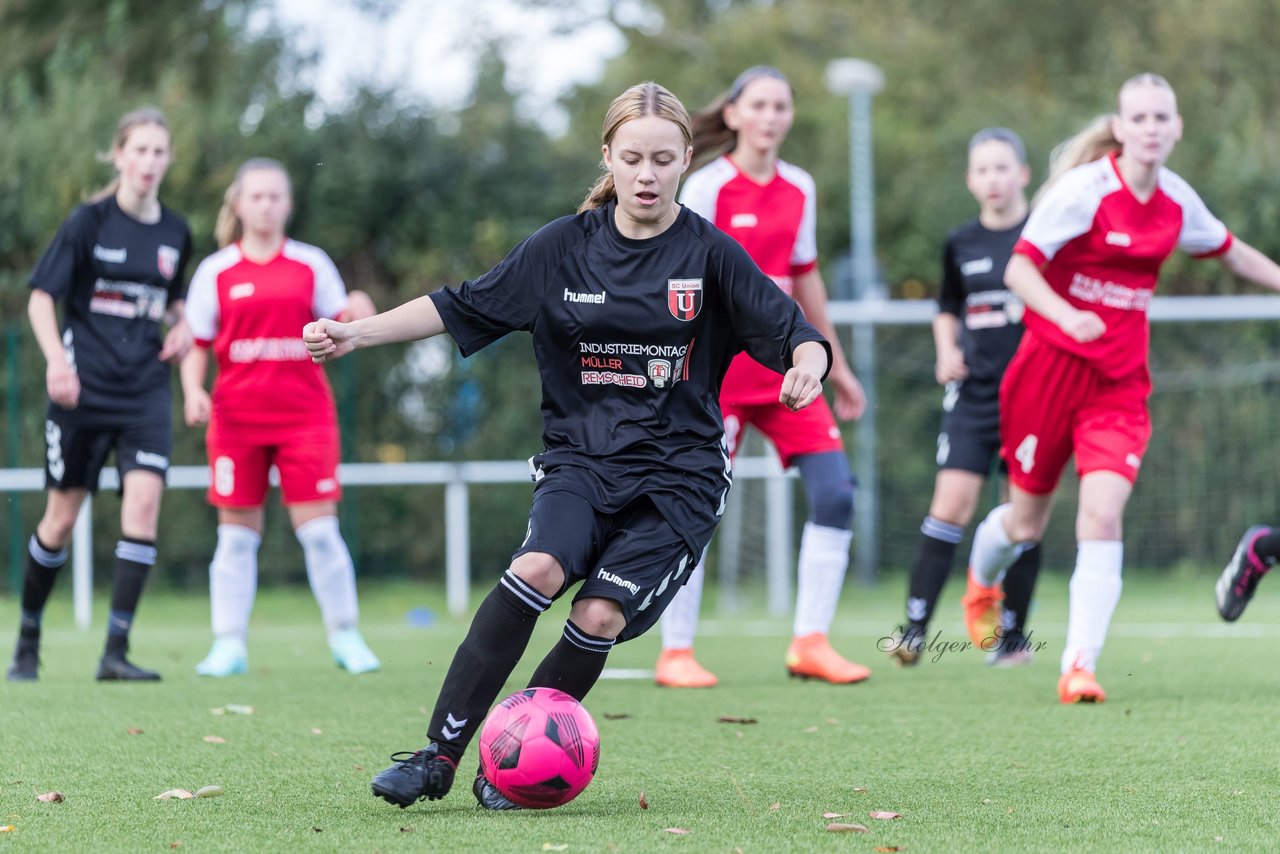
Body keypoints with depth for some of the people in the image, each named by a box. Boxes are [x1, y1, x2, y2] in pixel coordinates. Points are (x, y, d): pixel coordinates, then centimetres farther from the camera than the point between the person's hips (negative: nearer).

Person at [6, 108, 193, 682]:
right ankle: (28, 640, 24)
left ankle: (116, 652, -15)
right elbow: (41, 296, -6)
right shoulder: (89, 222, -5)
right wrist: (55, 358, -21)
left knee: (144, 501, -16)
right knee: (62, 516, 4)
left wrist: (180, 327, 4)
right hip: (84, 388, -3)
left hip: (145, 390, 3)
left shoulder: (175, 233, 8)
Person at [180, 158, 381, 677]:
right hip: (236, 416, 0)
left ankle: (346, 638, 7)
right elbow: (197, 347, 7)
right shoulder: (216, 272, 5)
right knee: (236, 533, 3)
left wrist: (356, 316, -14)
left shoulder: (311, 265, 6)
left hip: (305, 414, 0)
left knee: (318, 529, -4)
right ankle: (229, 646, 8)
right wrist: (193, 393, -10)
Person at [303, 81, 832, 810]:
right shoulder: (566, 246, 3)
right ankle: (439, 756, -20)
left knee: (600, 616, -19)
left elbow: (795, 333, -7)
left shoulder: (709, 254, -2)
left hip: (679, 473, -1)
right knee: (538, 569, -26)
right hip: (581, 456, 1)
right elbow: (460, 309, 7)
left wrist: (807, 365, -31)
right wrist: (354, 334, -1)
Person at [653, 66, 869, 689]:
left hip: (785, 368, 6)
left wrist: (837, 366, 23)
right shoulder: (707, 187, -8)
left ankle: (810, 643, 3)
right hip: (718, 371, -6)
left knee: (834, 491, -4)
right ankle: (675, 654, 6)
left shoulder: (799, 189, 10)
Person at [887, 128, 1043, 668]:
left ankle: (1012, 634, 13)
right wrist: (947, 352, 8)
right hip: (974, 392, 2)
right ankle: (915, 625, -7)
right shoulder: (961, 244, 9)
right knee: (951, 502, -9)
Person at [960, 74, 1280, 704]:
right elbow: (1018, 269, -18)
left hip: (1119, 384, 3)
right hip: (1052, 365, -3)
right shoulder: (1084, 190, -15)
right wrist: (1067, 316, -34)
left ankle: (1080, 665, -13)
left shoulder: (1177, 202, 1)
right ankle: (982, 578, 48)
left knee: (1102, 516, -16)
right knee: (1026, 522, 11)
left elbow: (1229, 250, 22)